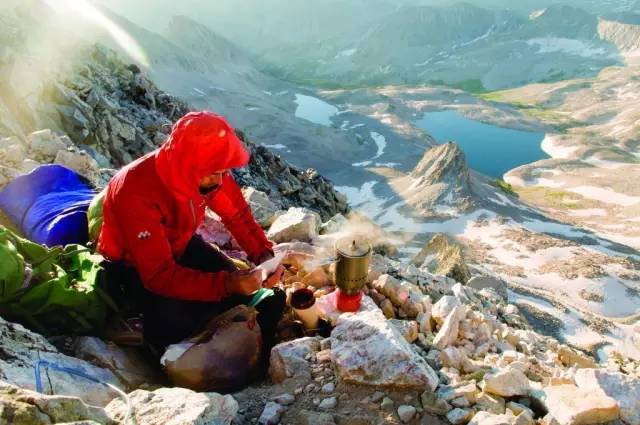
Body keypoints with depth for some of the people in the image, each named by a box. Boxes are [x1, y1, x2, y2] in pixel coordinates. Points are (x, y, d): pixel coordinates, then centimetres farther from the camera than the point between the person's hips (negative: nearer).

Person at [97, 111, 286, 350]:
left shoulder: (208, 170, -22)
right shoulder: (137, 191, -39)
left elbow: (237, 214, -7)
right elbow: (159, 275, -40)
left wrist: (264, 254, -23)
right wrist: (226, 284, -50)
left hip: (180, 245, 6)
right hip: (134, 264, -5)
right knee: (175, 324, -29)